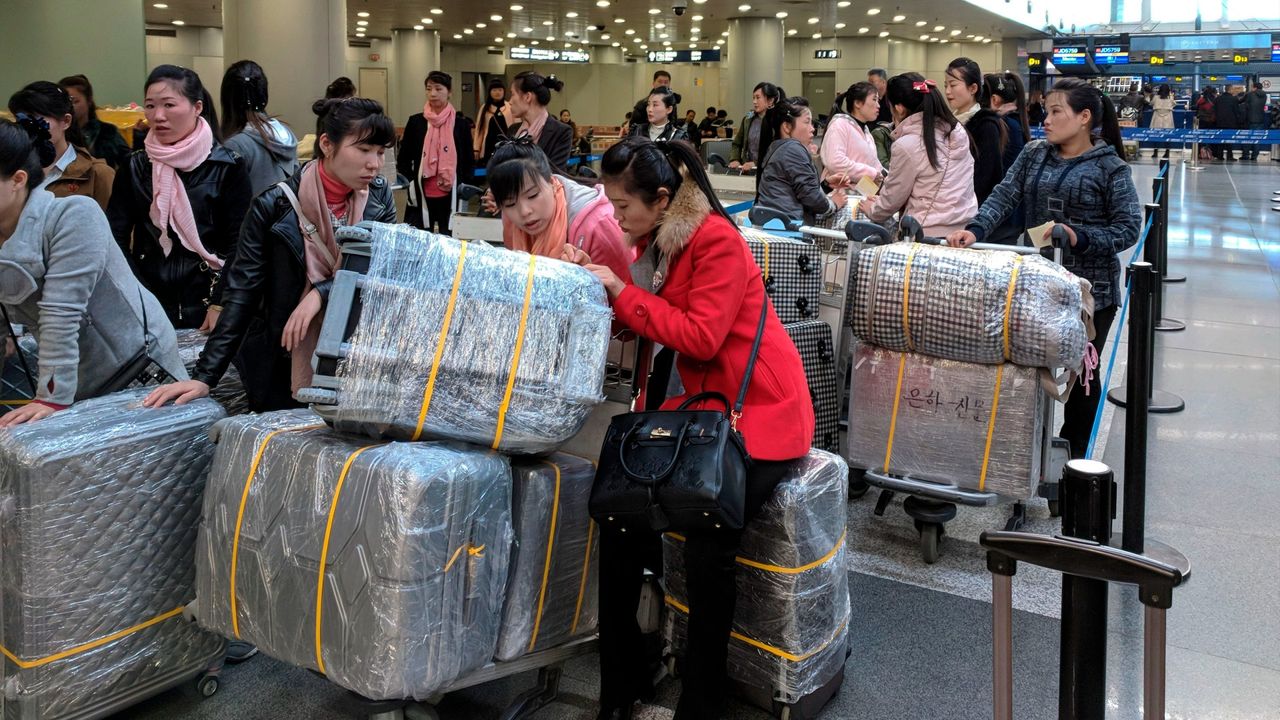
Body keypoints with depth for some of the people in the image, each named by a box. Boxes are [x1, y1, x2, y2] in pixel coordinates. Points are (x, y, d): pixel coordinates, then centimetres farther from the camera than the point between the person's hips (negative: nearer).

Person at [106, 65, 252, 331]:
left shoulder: (227, 167, -4)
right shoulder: (134, 168, 5)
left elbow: (240, 244, -8)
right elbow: (116, 239, 0)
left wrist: (220, 305, -16)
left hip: (205, 309, -3)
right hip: (147, 311, 3)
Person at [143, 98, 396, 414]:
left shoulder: (379, 196, -2)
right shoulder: (275, 206, -11)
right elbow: (242, 293, -11)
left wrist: (321, 294, -24)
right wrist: (204, 376, -17)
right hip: (283, 367, -2)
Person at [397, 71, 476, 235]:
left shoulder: (461, 123, 2)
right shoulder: (415, 122, 3)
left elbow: (469, 160, 7)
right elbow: (403, 159, 7)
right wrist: (411, 183, -6)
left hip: (451, 196, 0)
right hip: (421, 196, 0)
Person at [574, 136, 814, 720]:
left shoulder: (717, 240, -16)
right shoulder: (653, 241, 9)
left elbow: (701, 336, -24)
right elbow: (647, 323, 13)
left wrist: (620, 289, -18)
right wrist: (598, 285, 0)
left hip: (760, 411, -8)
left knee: (707, 549, -24)